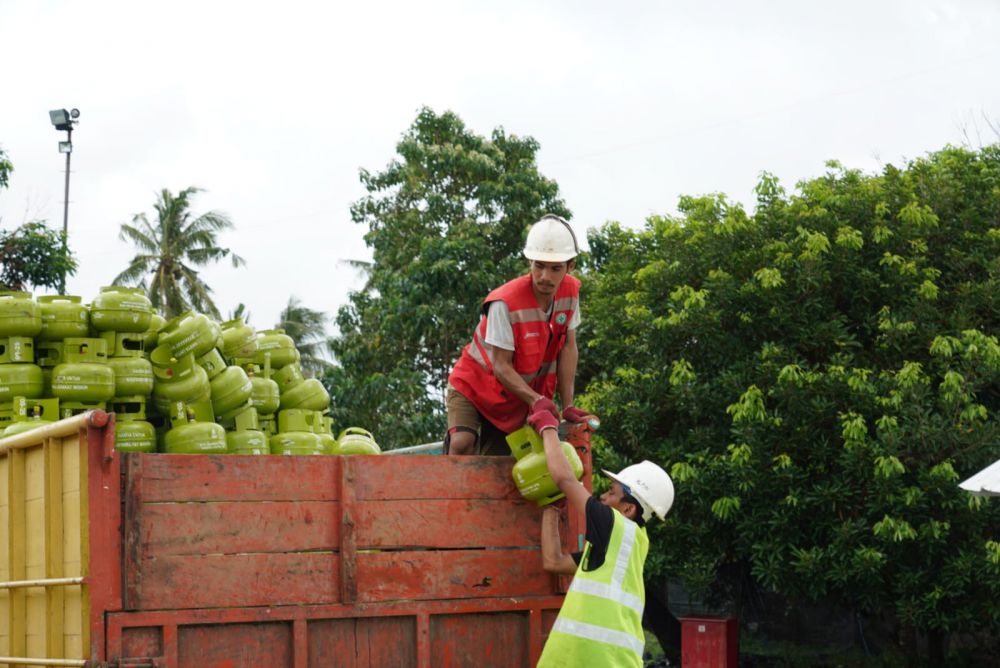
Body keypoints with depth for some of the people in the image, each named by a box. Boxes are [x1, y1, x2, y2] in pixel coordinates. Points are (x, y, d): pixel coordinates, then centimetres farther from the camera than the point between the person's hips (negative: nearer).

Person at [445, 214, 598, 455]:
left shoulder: (570, 291, -12)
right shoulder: (505, 302, -29)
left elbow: (568, 348, -7)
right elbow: (501, 366, -26)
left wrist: (568, 406, -11)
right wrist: (535, 400, -39)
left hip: (515, 399, 5)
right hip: (474, 384, -5)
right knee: (463, 444, -30)